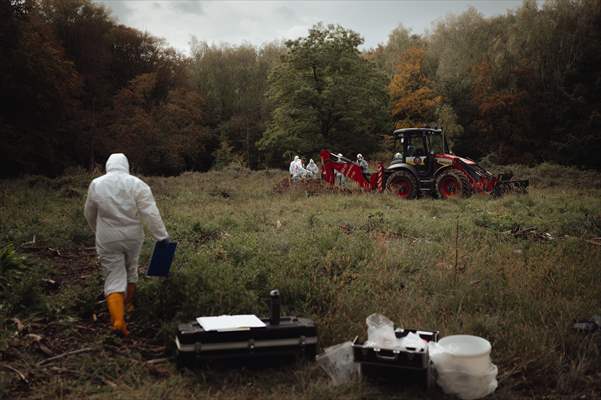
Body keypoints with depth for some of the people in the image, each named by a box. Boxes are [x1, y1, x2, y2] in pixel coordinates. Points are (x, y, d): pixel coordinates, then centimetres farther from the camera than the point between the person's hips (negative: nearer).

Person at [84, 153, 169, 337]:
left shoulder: (96, 184, -2)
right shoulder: (136, 184, -8)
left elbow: (89, 213, 11)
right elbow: (150, 213, -14)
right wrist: (162, 236, -9)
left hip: (107, 240, 0)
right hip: (132, 237, 1)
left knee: (114, 279, 2)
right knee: (131, 270, 24)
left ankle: (118, 320, -12)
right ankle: (128, 304, 42)